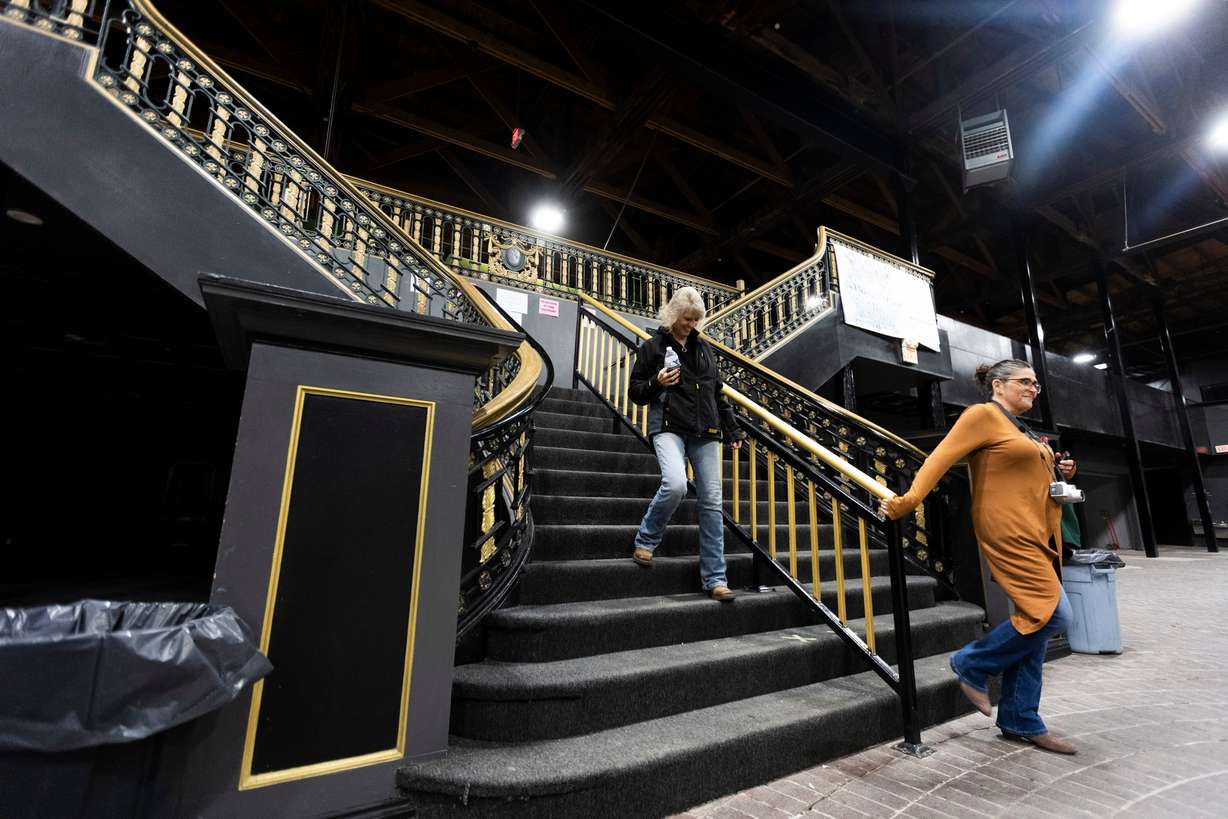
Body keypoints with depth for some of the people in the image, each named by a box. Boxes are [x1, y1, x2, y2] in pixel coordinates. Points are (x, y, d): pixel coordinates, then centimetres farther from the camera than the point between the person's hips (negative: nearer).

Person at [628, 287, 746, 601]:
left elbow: (718, 394, 22)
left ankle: (714, 578, 8)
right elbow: (635, 391, 7)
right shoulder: (653, 346, 6)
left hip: (704, 432, 5)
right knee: (675, 483, -30)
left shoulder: (704, 348, 18)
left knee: (712, 502, -1)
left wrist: (733, 430, 17)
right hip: (668, 427, -4)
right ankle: (645, 540, -1)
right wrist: (657, 383, -13)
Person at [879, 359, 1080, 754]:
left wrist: (1060, 475, 10)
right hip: (1009, 531, -9)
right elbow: (941, 457, -17)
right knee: (1052, 614, -15)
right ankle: (972, 663, 4)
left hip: (1038, 535, 9)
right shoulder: (983, 414, -6)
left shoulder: (1021, 429, 21)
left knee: (1034, 620, 8)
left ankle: (1020, 720, 17)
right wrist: (908, 501, -28)